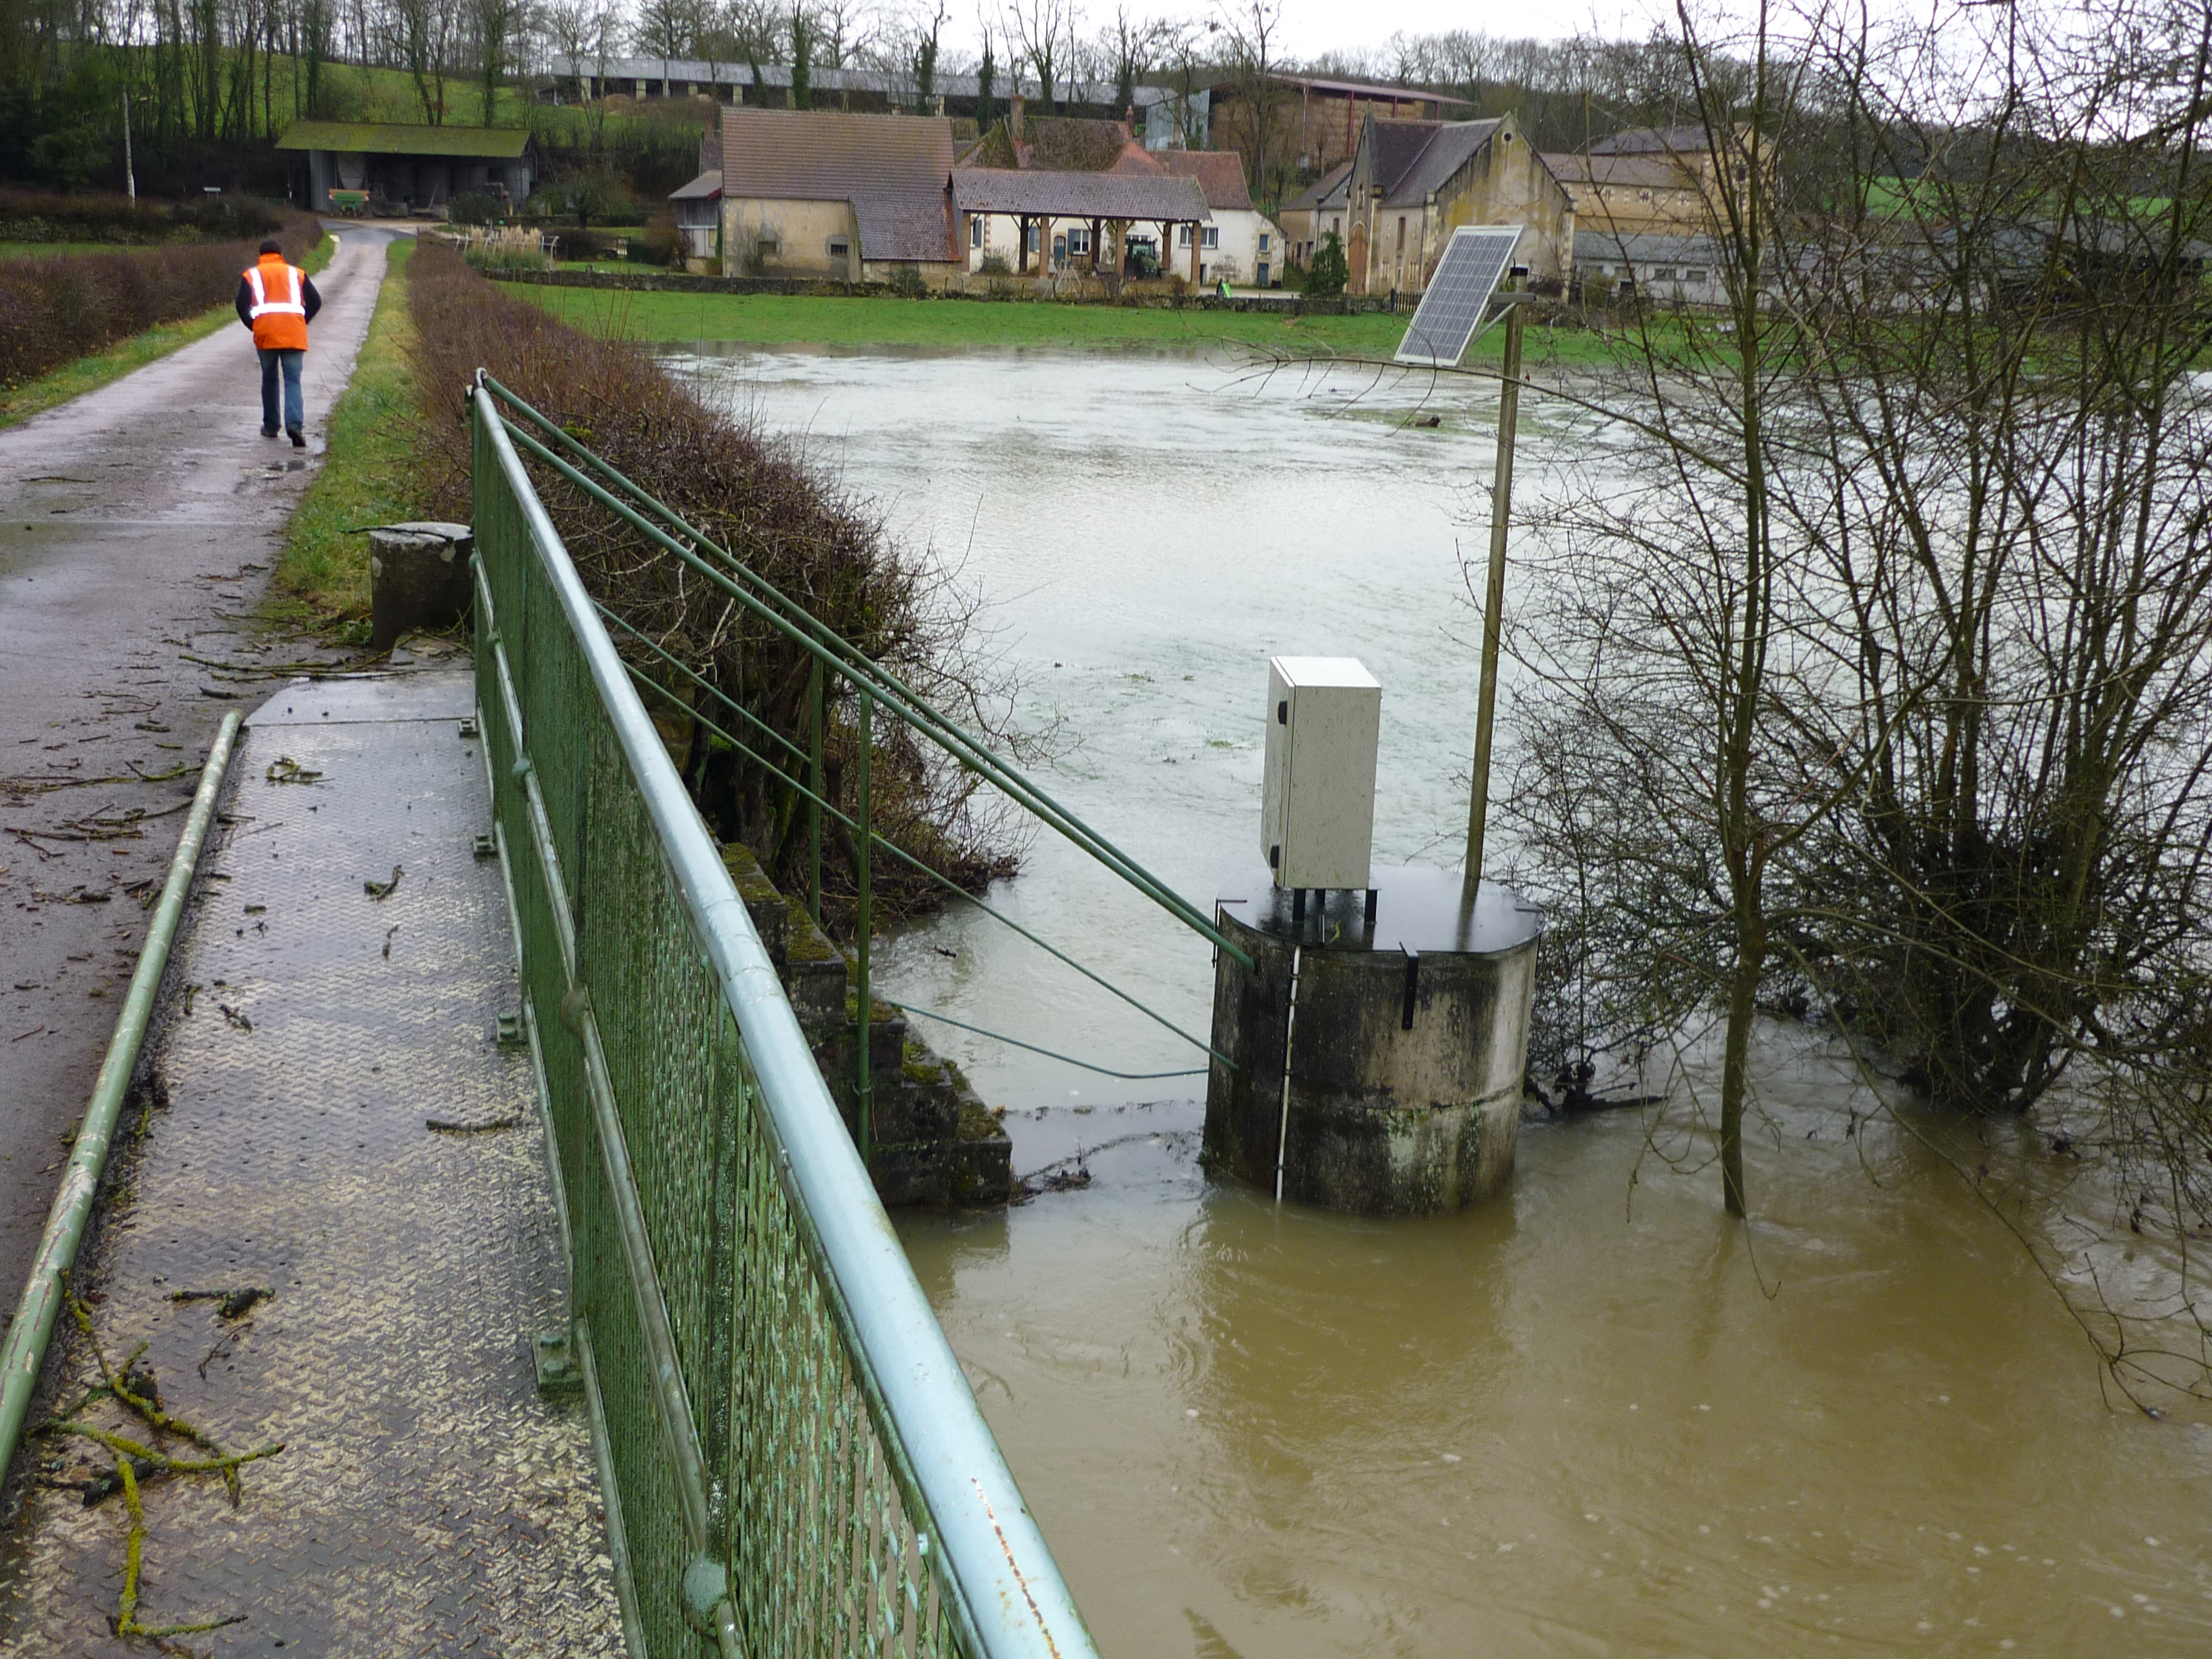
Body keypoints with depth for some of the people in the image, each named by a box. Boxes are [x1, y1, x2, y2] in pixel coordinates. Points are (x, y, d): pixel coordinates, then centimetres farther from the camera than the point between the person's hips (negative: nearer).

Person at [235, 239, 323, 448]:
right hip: (294, 335, 0)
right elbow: (315, 302, 8)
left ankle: (270, 427, 21)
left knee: (269, 379, 16)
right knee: (293, 380, -2)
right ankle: (295, 424, -24)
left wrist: (253, 325, 14)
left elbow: (242, 305, 1)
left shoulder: (251, 276, 13)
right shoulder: (297, 274, 16)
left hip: (266, 335, 0)